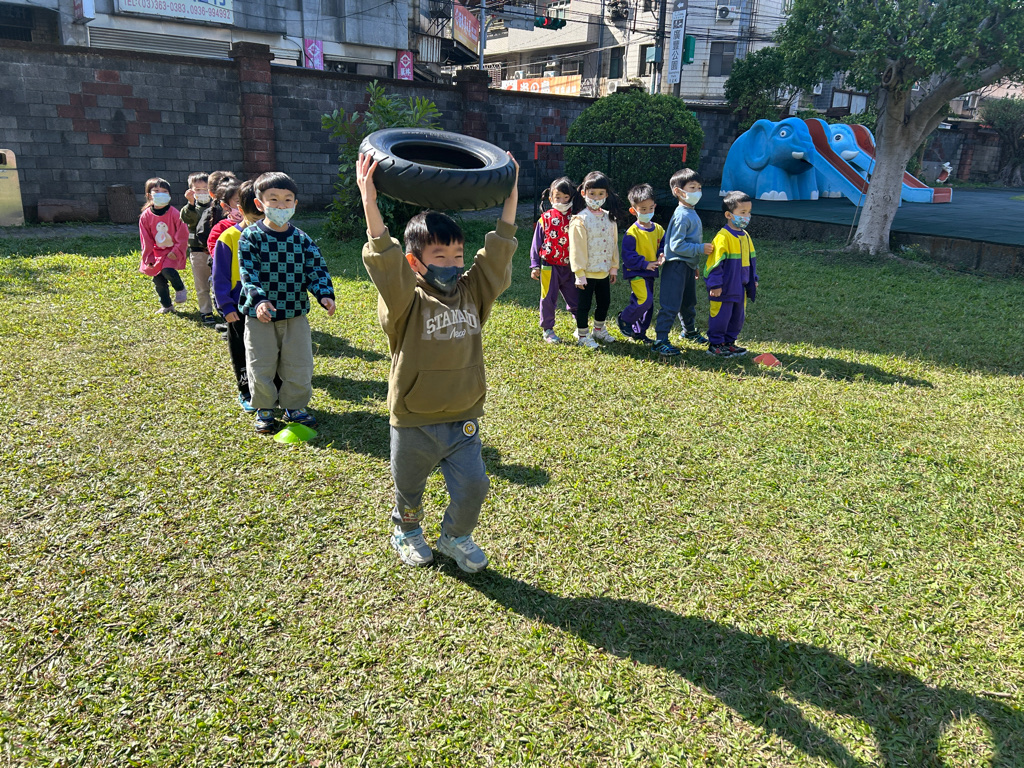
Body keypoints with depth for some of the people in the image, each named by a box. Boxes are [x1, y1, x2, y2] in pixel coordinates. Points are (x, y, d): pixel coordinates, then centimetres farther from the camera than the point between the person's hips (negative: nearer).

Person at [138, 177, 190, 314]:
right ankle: (166, 306, 23)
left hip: (173, 252, -4)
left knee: (167, 270, -26)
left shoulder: (175, 214, -10)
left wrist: (176, 252, -13)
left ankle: (180, 289, 4)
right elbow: (146, 239, 3)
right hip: (157, 251, 4)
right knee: (158, 279, 5)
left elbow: (182, 236, -7)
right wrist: (148, 258, 0)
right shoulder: (145, 216, -1)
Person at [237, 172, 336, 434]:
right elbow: (248, 272, -14)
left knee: (299, 364, 9)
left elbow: (317, 269, -1)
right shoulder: (251, 237, -7)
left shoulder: (301, 239, 2)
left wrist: (325, 295, -19)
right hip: (260, 314, -2)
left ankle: (295, 406, 27)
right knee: (261, 365, 6)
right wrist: (259, 299, -30)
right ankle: (264, 409, 24)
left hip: (295, 314, 3)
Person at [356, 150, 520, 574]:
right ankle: (406, 531, 49)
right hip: (414, 425, -3)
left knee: (473, 486, 5)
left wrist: (510, 194, -6)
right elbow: (386, 262, -30)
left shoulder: (472, 293, -1)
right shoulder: (406, 302, -15)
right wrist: (369, 202, -39)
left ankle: (456, 535, 35)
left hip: (463, 420, 3)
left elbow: (498, 251, -3)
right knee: (408, 489, 18)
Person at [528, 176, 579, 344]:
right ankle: (547, 330, 20)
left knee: (575, 298, 7)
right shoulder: (545, 219, -3)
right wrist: (535, 265, -2)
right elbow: (536, 244, 2)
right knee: (548, 299, 6)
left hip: (569, 267, 2)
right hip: (549, 266, -1)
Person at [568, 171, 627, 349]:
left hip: (604, 271, 6)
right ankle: (583, 335, 19)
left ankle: (599, 330, 37)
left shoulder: (610, 217, 6)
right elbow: (576, 248, -15)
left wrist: (614, 266, 11)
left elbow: (613, 243, 12)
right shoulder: (580, 220, -13)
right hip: (587, 272, -6)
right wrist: (579, 273, -16)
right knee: (584, 304, 4)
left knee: (605, 302, 18)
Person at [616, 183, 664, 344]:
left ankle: (639, 332, 26)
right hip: (635, 272, -7)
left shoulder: (658, 229, 6)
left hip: (650, 273, 7)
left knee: (648, 304, 11)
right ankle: (624, 319, 4)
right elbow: (628, 256, -16)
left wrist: (661, 256, -8)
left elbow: (662, 246, 15)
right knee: (645, 300, -21)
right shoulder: (632, 232, -14)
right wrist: (645, 264, -22)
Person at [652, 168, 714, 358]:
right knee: (671, 305, -9)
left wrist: (694, 265, 22)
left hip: (688, 266, 10)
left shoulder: (692, 213, 12)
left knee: (689, 302, 24)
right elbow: (676, 245, -24)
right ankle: (660, 341, -5)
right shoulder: (682, 216, -19)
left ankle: (690, 331, 42)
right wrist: (700, 249, -20)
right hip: (676, 266, -10)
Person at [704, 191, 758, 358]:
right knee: (721, 316, 0)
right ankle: (715, 344, 12)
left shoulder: (745, 236, 9)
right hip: (725, 288, -8)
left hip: (740, 287, 9)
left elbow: (751, 259, 20)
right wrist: (715, 284, -19)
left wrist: (753, 279, 20)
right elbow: (715, 262, -18)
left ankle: (728, 342, 27)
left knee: (738, 316, 14)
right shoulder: (723, 237, -17)